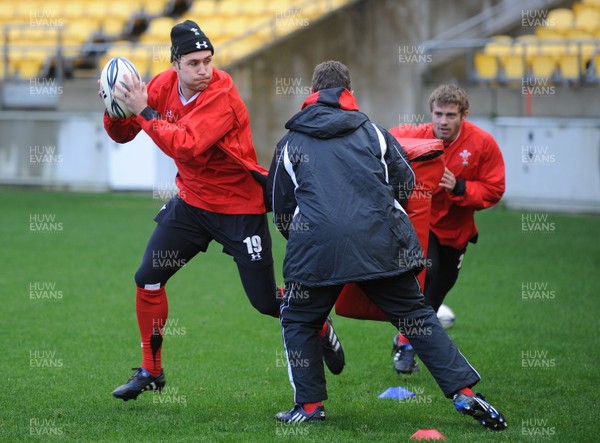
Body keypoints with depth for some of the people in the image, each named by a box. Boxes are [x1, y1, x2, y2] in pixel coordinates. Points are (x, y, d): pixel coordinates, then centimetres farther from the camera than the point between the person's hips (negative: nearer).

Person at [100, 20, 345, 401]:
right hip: (192, 202, 6)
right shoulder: (164, 85, -6)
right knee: (148, 279, -3)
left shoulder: (221, 95, -25)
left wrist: (144, 111, -34)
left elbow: (185, 145, -36)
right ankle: (151, 372, 13)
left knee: (267, 301, 0)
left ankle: (322, 330, 32)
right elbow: (122, 134, -1)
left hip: (240, 209, -6)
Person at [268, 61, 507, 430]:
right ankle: (465, 393, 4)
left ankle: (310, 405, 12)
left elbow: (281, 211, 20)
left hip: (317, 248, -1)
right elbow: (407, 182, 20)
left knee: (299, 321, 18)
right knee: (416, 316, 11)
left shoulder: (290, 144, 15)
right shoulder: (373, 132, 15)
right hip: (382, 244, 1)